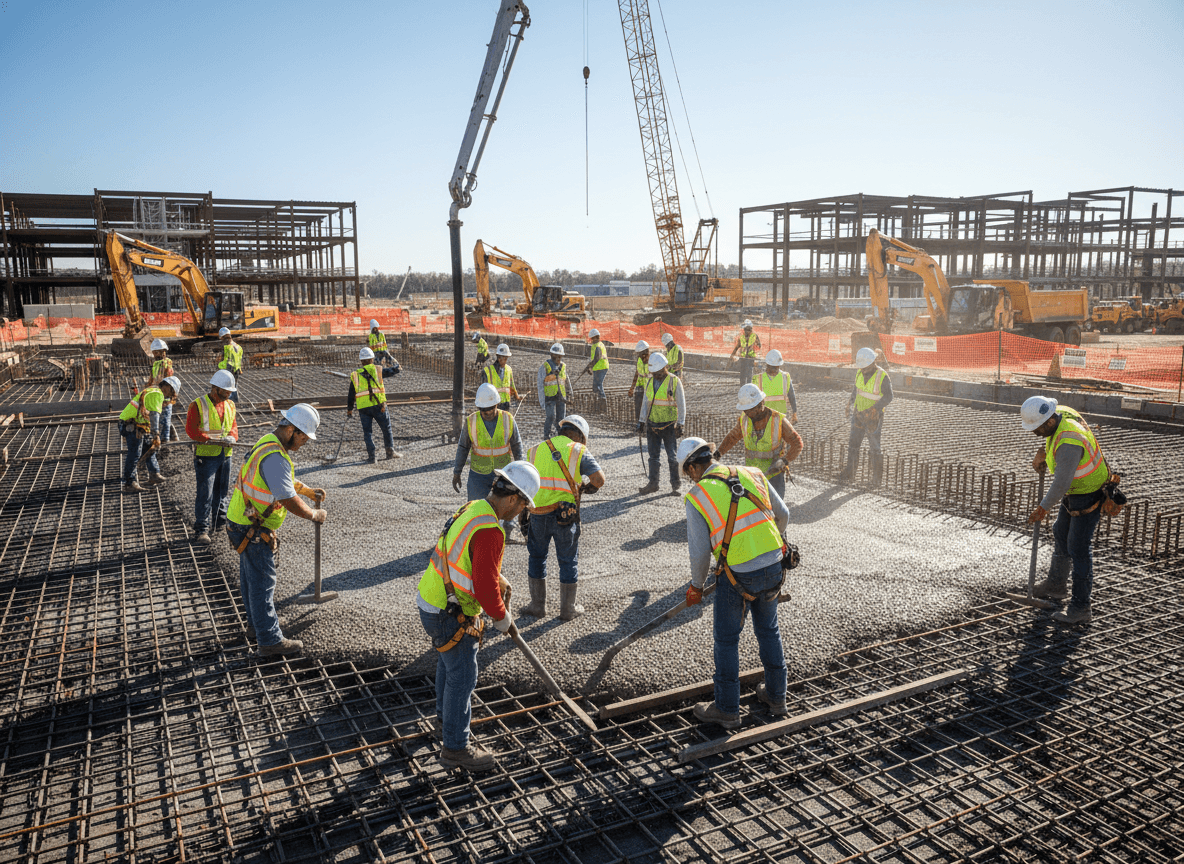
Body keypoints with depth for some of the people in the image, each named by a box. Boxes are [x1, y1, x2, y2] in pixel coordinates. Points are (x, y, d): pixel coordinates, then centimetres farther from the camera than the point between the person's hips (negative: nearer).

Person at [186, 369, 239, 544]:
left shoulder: (230, 405, 10)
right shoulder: (198, 405, -11)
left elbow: (234, 425, 11)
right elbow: (191, 430, -14)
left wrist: (232, 436, -12)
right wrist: (213, 439, -21)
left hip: (225, 454, 6)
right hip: (206, 455, -6)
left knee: (222, 491, 17)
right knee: (205, 493, -8)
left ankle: (221, 521, 32)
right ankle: (201, 530, -2)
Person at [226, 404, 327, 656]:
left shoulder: (269, 444, 7)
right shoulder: (275, 457, -27)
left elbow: (286, 481, 24)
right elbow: (289, 501, -28)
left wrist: (310, 491, 16)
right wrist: (314, 515, -13)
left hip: (243, 524, 11)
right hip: (252, 530, -11)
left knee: (250, 577, 22)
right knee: (262, 582, -2)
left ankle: (257, 624, 39)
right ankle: (270, 641, 7)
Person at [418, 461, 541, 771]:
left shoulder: (472, 509, 3)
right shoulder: (489, 531, -28)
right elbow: (484, 587, -27)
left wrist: (499, 580, 14)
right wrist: (502, 617, -11)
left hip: (430, 600, 10)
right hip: (450, 615, -10)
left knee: (448, 664, 28)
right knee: (462, 676, 4)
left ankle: (448, 717, 50)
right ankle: (455, 748, 17)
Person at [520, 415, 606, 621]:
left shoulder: (535, 450, 12)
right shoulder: (579, 451, 1)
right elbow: (599, 480, -9)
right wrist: (587, 486, 11)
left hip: (537, 513, 2)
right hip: (565, 515, -2)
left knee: (536, 557, 20)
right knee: (568, 561, 13)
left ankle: (538, 605, 25)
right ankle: (568, 609, 22)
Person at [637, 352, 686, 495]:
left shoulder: (674, 381, -8)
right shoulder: (650, 381, 8)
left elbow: (681, 404, -5)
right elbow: (645, 401, 15)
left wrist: (680, 424, -8)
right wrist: (641, 421, 12)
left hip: (669, 425, -4)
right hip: (652, 424, 5)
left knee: (672, 455, 4)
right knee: (653, 455, 7)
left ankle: (675, 482, 18)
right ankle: (653, 484, 14)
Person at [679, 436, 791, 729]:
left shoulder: (697, 495, -7)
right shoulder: (752, 474, 6)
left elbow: (700, 552, -7)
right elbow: (782, 515, 14)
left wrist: (697, 586, 10)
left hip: (736, 575, -5)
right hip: (774, 566, 5)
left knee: (727, 639, 12)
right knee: (768, 631, 24)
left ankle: (727, 709, 23)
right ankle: (776, 697, 37)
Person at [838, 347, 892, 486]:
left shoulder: (882, 377, -19)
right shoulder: (860, 373, 0)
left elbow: (888, 397, -17)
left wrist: (872, 409, -26)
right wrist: (850, 404, 3)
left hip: (874, 417, -5)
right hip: (859, 415, 5)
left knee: (874, 448, 2)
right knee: (853, 444, 5)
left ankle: (877, 477, 18)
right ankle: (848, 474, 13)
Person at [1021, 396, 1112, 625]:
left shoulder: (1068, 443, -36)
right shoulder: (1060, 412, -8)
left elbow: (1062, 483, -31)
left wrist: (1043, 508, -19)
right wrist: (1043, 451, 7)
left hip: (1088, 497, -10)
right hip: (1075, 491, 10)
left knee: (1078, 548, -7)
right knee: (1061, 535, 22)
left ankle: (1081, 607, 1)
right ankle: (1055, 586, 40)